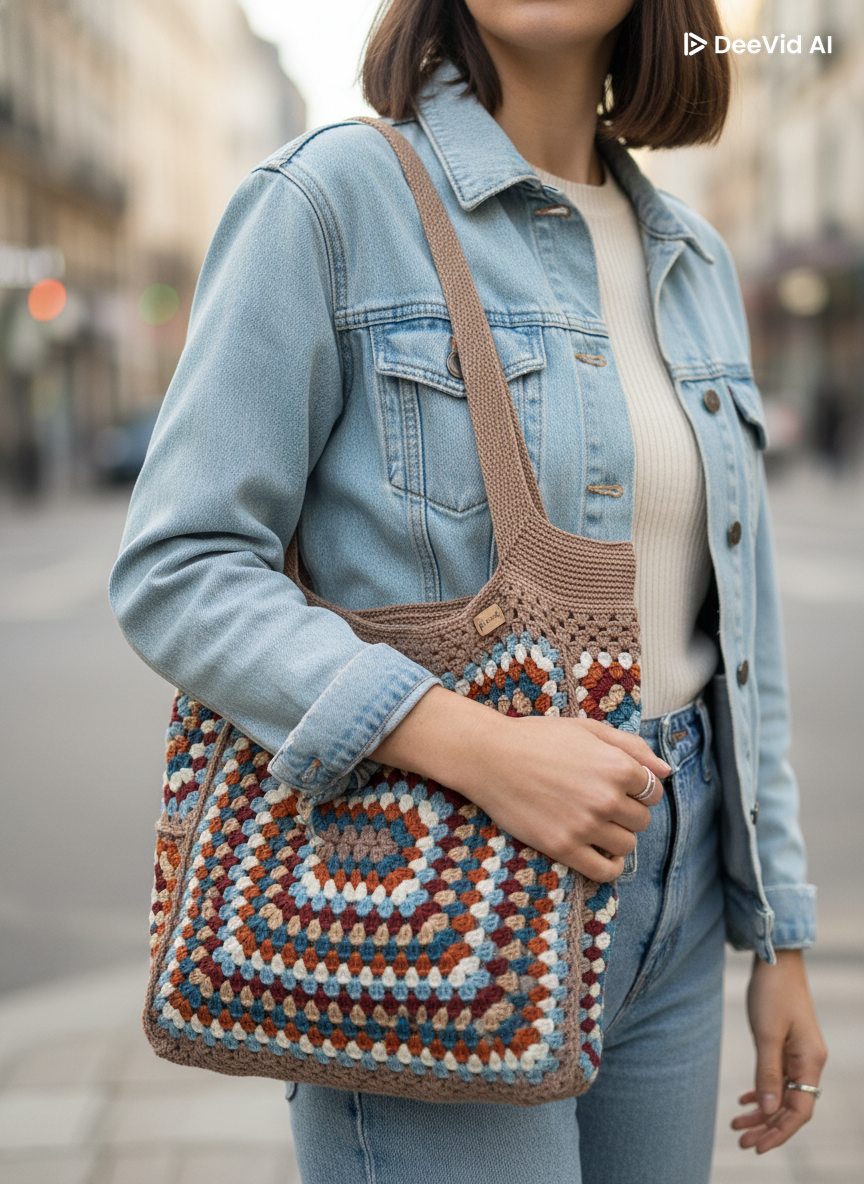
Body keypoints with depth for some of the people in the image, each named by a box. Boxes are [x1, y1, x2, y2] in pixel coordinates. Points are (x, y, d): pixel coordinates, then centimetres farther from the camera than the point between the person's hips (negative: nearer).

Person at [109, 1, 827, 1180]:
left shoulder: (693, 258, 11)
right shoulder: (332, 196, -8)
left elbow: (734, 627, 13)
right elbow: (176, 573, -13)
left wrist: (780, 931, 12)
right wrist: (476, 745, -25)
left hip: (670, 912, 6)